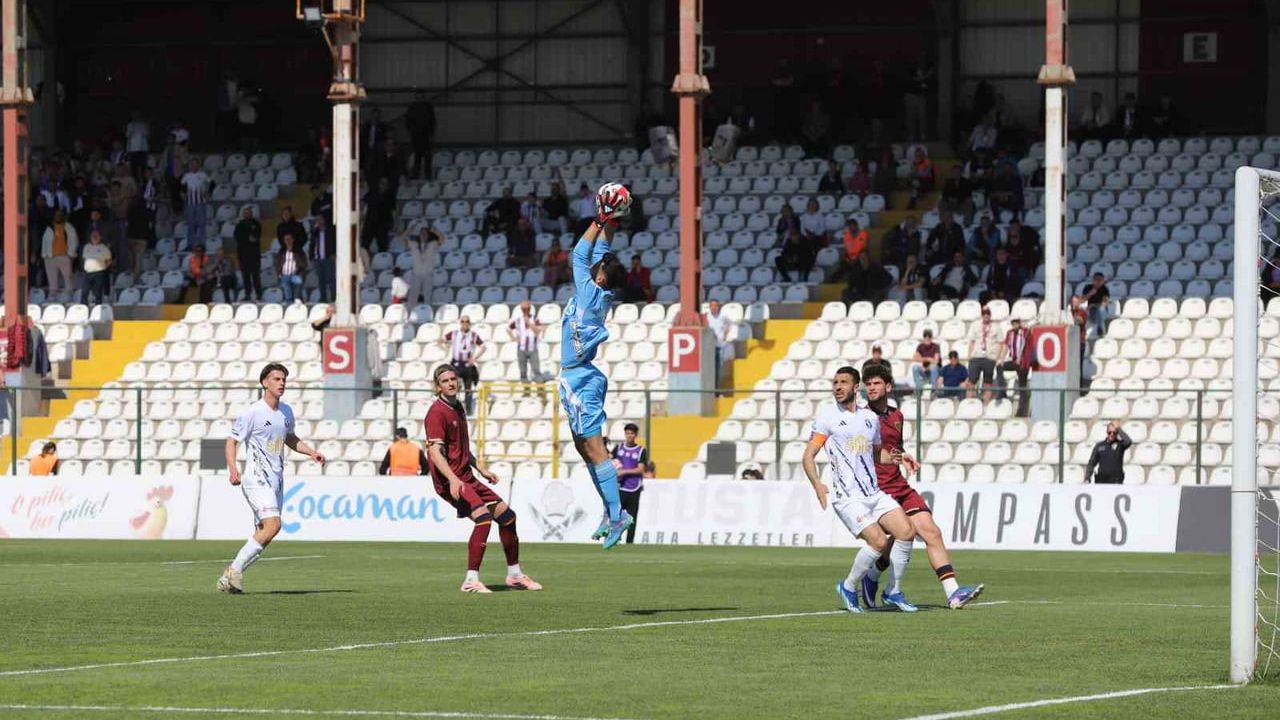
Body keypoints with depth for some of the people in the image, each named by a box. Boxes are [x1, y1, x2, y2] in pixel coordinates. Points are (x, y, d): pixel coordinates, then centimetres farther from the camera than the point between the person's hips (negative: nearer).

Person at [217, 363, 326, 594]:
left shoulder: (286, 411, 13)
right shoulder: (253, 412, -9)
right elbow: (232, 441, -6)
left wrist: (312, 452, 15)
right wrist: (233, 469, -21)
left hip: (276, 480, 8)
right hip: (257, 478, -8)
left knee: (263, 534, 4)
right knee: (272, 525, -22)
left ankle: (228, 579, 10)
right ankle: (235, 569, -14)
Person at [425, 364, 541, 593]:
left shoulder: (458, 408, 17)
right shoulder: (437, 412, -13)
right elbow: (435, 451, -24)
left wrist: (481, 469, 31)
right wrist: (453, 479, -34)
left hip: (467, 478, 10)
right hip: (450, 481, -10)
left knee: (506, 515, 11)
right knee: (484, 517, -26)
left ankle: (514, 575, 26)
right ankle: (471, 580, -26)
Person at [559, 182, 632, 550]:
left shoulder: (591, 293, -13)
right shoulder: (600, 295, 8)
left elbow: (581, 254, -8)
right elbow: (599, 253, 18)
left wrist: (600, 221, -1)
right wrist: (609, 223, 15)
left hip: (580, 381, -10)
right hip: (578, 379, 10)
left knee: (595, 449, -11)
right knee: (586, 449, 12)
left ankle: (616, 515, -14)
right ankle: (611, 513, 12)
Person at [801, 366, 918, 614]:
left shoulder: (870, 417, 15)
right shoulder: (827, 416, -2)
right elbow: (808, 456, -4)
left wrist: (898, 458, 13)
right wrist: (817, 484, -20)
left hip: (875, 493, 6)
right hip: (849, 498, -6)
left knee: (906, 531, -11)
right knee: (879, 541, -20)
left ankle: (894, 592, 4)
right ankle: (848, 588, 3)